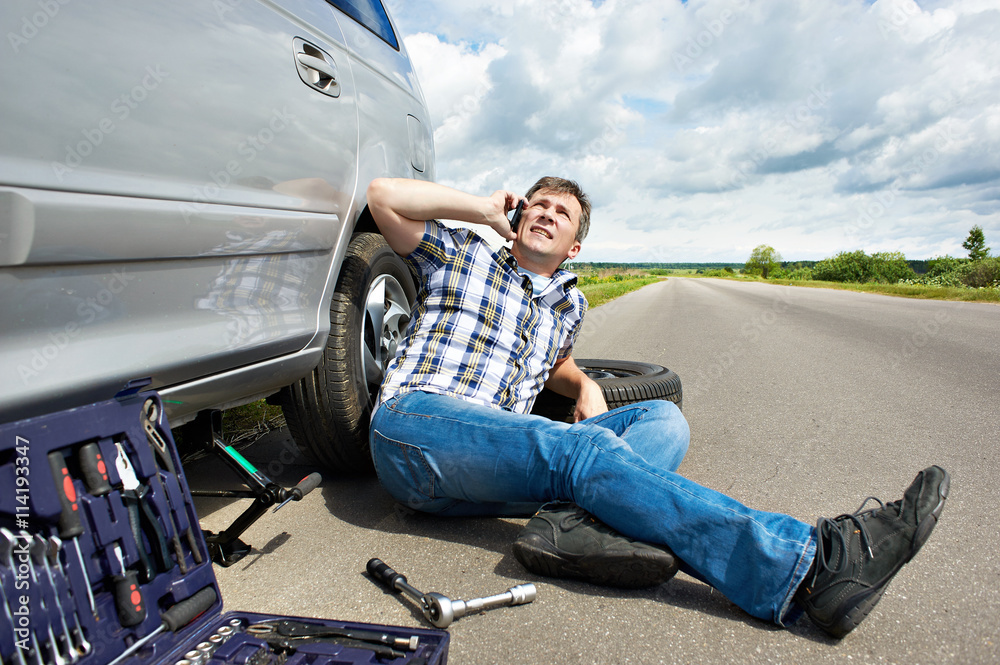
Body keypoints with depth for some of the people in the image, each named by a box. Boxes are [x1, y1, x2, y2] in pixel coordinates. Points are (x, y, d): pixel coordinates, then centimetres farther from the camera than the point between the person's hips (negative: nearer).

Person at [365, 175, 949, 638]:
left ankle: (574, 521, -41)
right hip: (413, 426, -5)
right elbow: (384, 196, 3)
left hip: (500, 467, 5)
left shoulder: (569, 303, 22)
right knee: (581, 448, -31)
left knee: (663, 418, -11)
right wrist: (488, 210, 6)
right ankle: (811, 561, -38)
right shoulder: (463, 256, 11)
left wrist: (585, 386, 11)